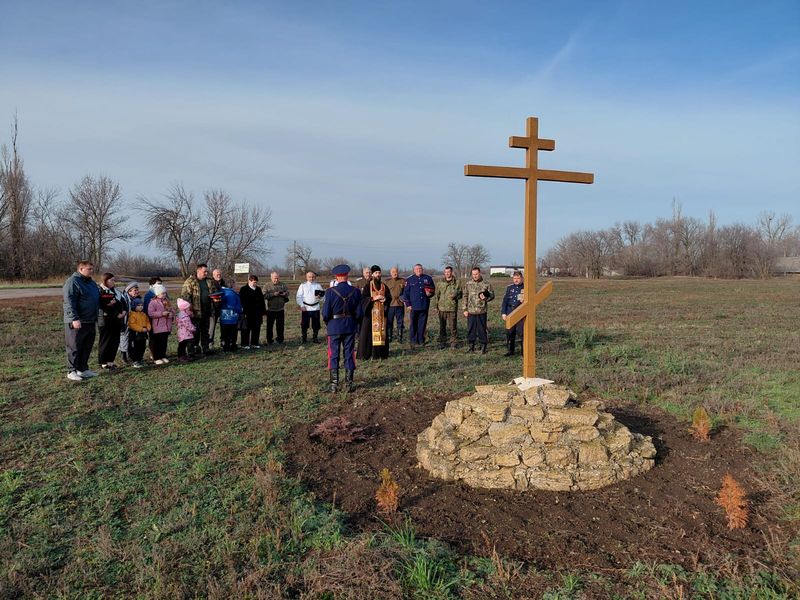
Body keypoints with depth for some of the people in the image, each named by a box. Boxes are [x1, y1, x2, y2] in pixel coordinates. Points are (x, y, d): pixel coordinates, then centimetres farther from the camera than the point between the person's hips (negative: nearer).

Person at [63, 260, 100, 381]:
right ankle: (72, 371, 5)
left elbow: (97, 299, 29)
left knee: (87, 347, 13)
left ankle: (83, 369, 22)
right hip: (77, 322, -9)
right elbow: (69, 302, -20)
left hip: (91, 321, 9)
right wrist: (74, 318, -26)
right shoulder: (72, 282, -12)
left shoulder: (91, 282, 17)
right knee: (74, 347, -2)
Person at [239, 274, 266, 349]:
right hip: (247, 314, -5)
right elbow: (241, 302, -9)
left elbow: (262, 301, 16)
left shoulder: (258, 289, 14)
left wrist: (263, 312, 10)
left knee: (256, 329, 7)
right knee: (246, 329, 1)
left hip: (257, 314, 5)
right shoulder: (244, 289, -4)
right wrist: (244, 312, -16)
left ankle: (254, 343, 18)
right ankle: (245, 344, 9)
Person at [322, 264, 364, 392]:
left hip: (334, 328, -2)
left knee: (334, 355, 7)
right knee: (349, 355, 9)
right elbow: (359, 313, -1)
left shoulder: (330, 292, -12)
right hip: (350, 328, 2)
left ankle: (334, 384, 7)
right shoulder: (355, 291, -5)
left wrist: (328, 324, 9)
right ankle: (349, 383, 12)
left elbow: (326, 313, -10)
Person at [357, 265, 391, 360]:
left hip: (381, 313, 4)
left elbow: (390, 297, 12)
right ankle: (366, 354, -1)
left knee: (382, 331, 3)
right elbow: (363, 298, -9)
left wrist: (385, 299, -9)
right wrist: (374, 298, -18)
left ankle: (381, 352, 10)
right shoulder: (367, 286, -2)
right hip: (371, 312, -4)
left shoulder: (384, 286, 10)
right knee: (368, 332, -6)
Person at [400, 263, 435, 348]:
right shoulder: (409, 280, 4)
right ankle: (412, 341, 3)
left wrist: (430, 293, -5)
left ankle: (421, 340, 15)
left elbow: (433, 289, 18)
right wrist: (408, 304, -4)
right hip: (414, 306, -2)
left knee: (422, 324, 7)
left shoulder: (428, 278, 9)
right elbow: (406, 293, 3)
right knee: (413, 324, -2)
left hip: (424, 305, 2)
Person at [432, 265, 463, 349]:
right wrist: (435, 306, 6)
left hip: (452, 308, -2)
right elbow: (436, 295, 11)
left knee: (453, 326, 0)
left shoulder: (457, 282, 3)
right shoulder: (441, 282, 9)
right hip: (442, 308, 2)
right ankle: (442, 343, 15)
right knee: (442, 327, 7)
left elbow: (460, 294, 6)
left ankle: (453, 343, 10)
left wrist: (455, 296, -15)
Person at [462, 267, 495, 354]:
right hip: (471, 311, 2)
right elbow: (465, 296, 10)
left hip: (481, 311, -2)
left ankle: (483, 346, 14)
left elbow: (492, 295, 4)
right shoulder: (468, 284, 7)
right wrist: (465, 309, 5)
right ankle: (471, 346, 20)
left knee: (482, 329, 2)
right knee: (470, 329, 7)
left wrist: (485, 297, -18)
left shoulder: (486, 284, 0)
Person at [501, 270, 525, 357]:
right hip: (510, 313, 4)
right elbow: (505, 301, 12)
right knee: (509, 332, 7)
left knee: (521, 332, -6)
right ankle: (510, 350, 19)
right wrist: (503, 313, 5)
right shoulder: (509, 287, 12)